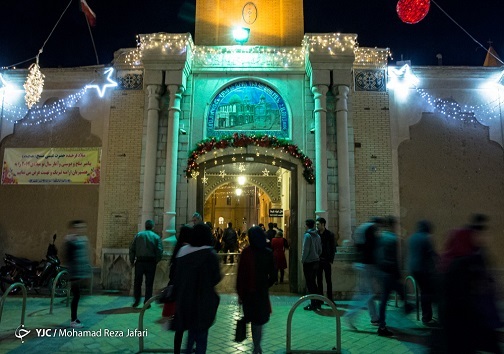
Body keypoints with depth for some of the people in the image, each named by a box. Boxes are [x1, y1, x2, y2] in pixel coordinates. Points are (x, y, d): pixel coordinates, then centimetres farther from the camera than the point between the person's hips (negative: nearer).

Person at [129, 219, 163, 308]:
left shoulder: (138, 235, 4)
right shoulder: (156, 237, 1)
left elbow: (132, 249, 1)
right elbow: (159, 251, -7)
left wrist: (132, 261, 9)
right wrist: (156, 261, 6)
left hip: (139, 261, 1)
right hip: (151, 262, -1)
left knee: (137, 282, 13)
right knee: (149, 283, 7)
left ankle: (137, 300, 14)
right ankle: (147, 302, 10)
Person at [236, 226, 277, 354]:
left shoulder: (247, 252, -13)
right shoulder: (268, 253, -5)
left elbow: (241, 274, -13)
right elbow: (273, 275, -2)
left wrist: (240, 293, -5)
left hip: (249, 291, -2)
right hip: (263, 291, 2)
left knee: (255, 321, 16)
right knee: (259, 321, 15)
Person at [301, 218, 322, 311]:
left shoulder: (307, 235, -15)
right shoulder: (317, 235, 7)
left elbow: (305, 250, -17)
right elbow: (320, 249, 10)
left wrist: (302, 260, -5)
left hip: (308, 262, -7)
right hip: (316, 262, 7)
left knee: (310, 283, 1)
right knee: (313, 282, 17)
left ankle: (313, 304, 4)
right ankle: (317, 303, 22)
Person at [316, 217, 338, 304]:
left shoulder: (330, 235, -4)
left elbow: (333, 248, -3)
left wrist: (331, 260, -8)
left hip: (326, 260, -3)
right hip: (318, 260, 3)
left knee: (328, 280, 4)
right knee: (319, 280, 8)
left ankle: (330, 299, 12)